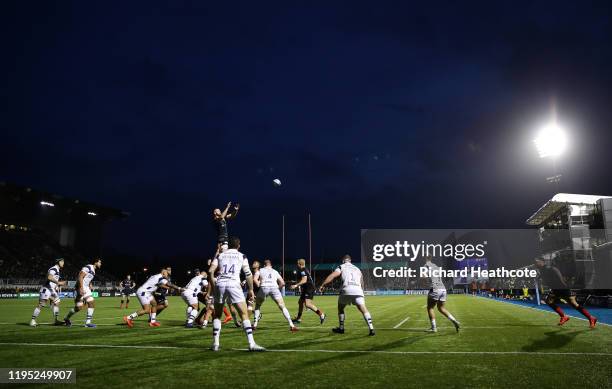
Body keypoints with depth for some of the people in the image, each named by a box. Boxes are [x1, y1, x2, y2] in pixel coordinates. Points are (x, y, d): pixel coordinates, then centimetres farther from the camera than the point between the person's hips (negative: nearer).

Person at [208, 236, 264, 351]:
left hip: (220, 284, 3)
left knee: (217, 315, 19)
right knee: (244, 314, 1)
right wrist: (251, 290, 15)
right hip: (234, 285, -2)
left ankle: (215, 344, 17)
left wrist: (213, 287, 16)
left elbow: (211, 271, 7)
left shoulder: (220, 255, 18)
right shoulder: (241, 256, 14)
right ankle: (251, 344, -7)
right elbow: (248, 274, 7)